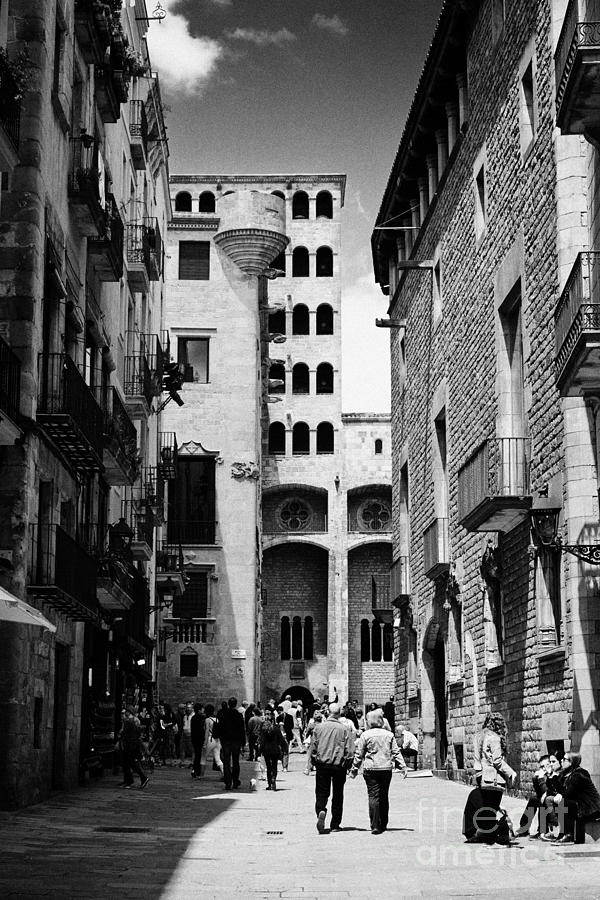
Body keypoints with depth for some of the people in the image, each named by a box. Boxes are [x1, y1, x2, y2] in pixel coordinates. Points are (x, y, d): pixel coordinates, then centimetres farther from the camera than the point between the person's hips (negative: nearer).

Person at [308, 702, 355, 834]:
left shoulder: (319, 727, -3)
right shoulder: (344, 729, -6)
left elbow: (313, 747, 1)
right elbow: (350, 750, -6)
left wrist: (314, 762, 14)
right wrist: (347, 765, 7)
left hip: (322, 764, 1)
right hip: (339, 765, 0)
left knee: (321, 793, 8)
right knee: (338, 795, 11)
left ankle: (321, 811, -22)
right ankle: (335, 824, 14)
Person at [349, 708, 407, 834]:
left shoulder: (365, 735, -2)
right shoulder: (389, 734, 7)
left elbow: (359, 754, 0)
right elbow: (396, 752, 5)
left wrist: (354, 769, 8)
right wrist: (402, 766, 8)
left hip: (370, 769, -3)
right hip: (386, 768, 3)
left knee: (373, 796, -3)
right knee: (384, 797, 13)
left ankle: (375, 826, -11)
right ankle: (383, 825, 20)